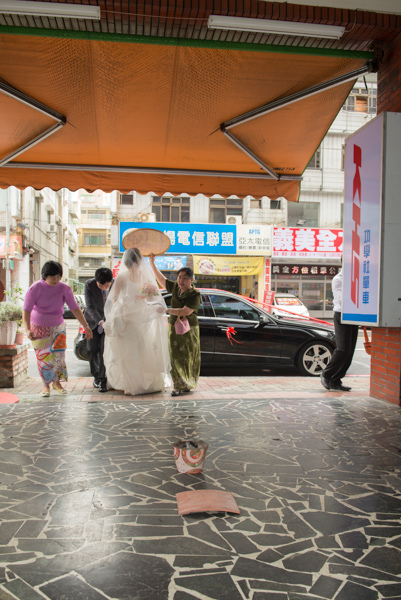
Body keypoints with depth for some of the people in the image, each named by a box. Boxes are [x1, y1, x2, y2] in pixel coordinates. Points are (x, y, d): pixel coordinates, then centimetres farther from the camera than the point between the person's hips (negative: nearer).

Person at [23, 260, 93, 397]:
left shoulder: (64, 288, -12)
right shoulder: (35, 288, -17)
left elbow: (75, 309, -10)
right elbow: (26, 310, -20)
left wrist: (86, 326, -17)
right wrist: (28, 330, -32)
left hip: (57, 327, 2)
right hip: (39, 328, -2)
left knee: (58, 354, -5)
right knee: (43, 357, 0)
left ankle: (57, 382, 17)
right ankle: (46, 385, 17)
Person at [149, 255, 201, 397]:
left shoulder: (195, 294, -13)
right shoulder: (175, 287, 4)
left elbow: (185, 312, -23)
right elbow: (161, 279, 15)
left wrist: (166, 310, -23)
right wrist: (152, 263, 14)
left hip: (189, 329, -4)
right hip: (174, 327, 4)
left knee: (188, 357, 3)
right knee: (176, 357, 0)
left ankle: (187, 384, 17)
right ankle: (178, 386, 5)